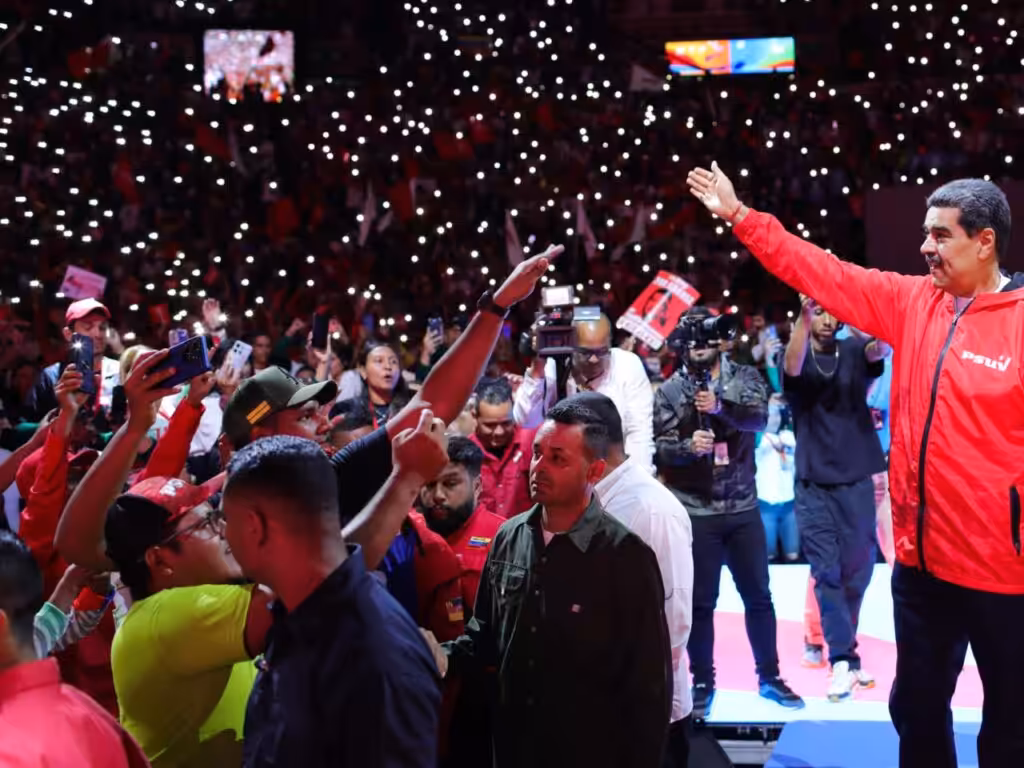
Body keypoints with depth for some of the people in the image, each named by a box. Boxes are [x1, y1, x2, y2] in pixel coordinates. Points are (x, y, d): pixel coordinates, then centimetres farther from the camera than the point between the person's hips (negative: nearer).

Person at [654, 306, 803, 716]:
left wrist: (721, 406, -33)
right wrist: (689, 446, -29)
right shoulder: (669, 392, -1)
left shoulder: (745, 377, 2)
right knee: (700, 602, 6)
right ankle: (703, 683, 19)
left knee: (758, 596, 11)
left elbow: (759, 417, -16)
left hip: (743, 507, 2)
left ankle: (769, 677, 25)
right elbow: (662, 449, -9)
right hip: (695, 512, -1)